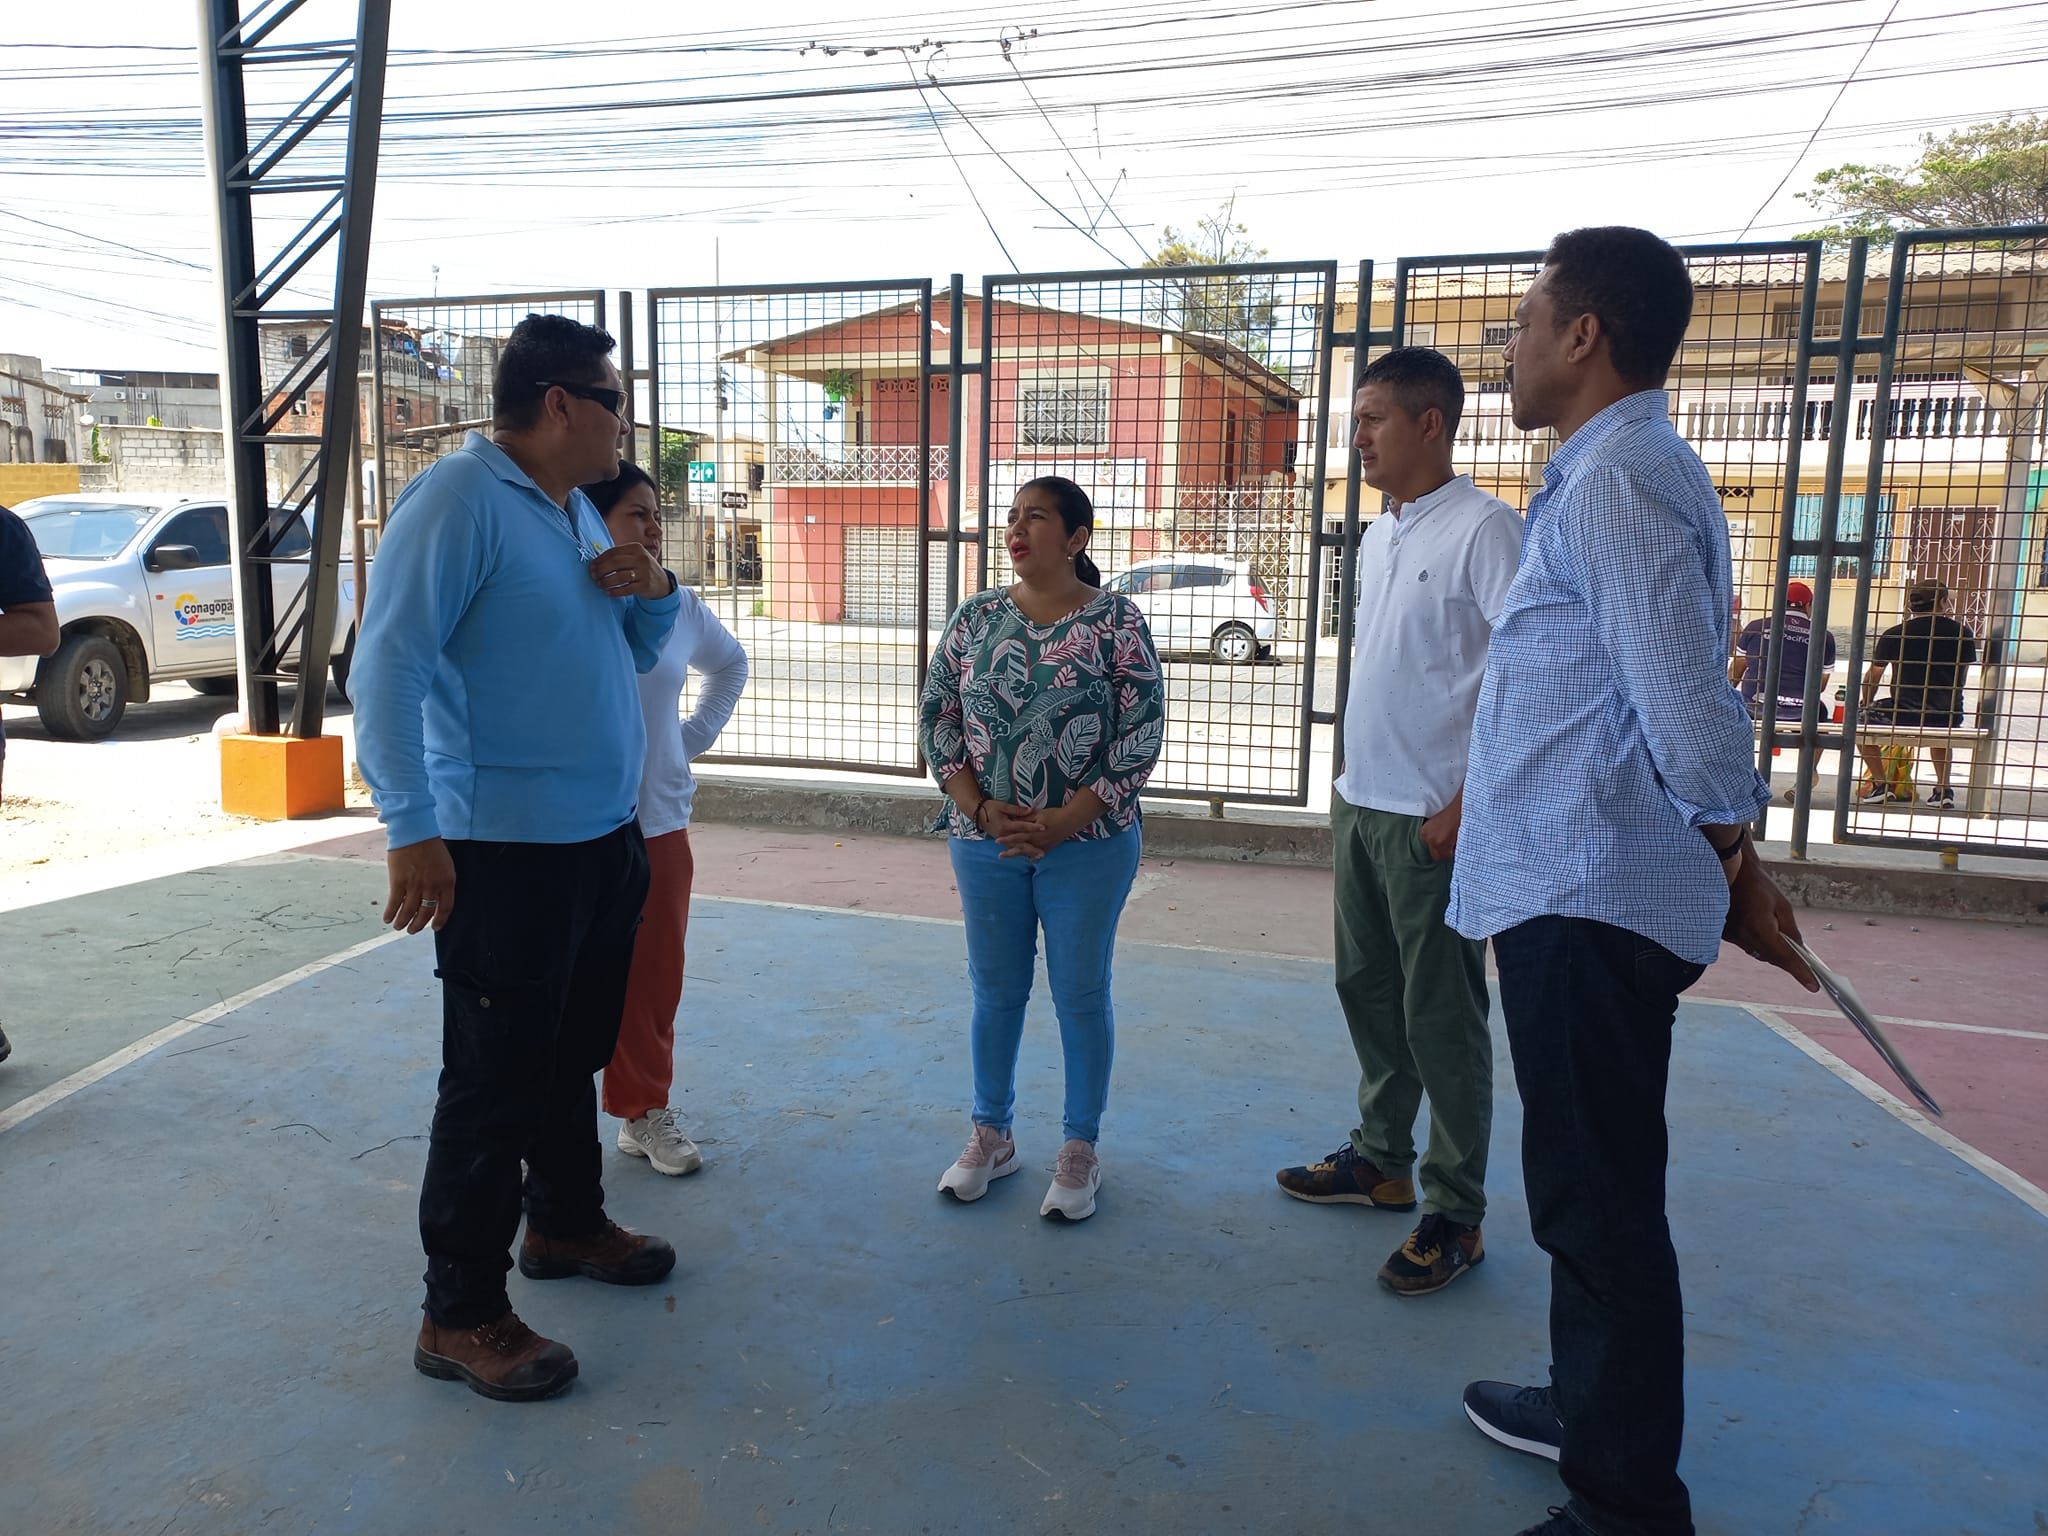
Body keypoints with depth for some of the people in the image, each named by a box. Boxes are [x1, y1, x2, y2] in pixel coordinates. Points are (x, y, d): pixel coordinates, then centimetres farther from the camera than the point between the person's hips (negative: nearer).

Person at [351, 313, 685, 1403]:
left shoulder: (581, 513, 13)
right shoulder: (458, 499, -14)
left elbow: (635, 655, 22)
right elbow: (389, 665, -21)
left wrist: (655, 592, 0)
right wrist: (411, 829, -27)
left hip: (604, 838, 9)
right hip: (504, 852, -9)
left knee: (572, 1053, 21)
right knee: (495, 1082, 0)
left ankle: (565, 1223, 40)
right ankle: (461, 1315, 14)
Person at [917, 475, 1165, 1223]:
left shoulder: (1117, 620, -7)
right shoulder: (976, 616, 3)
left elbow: (1142, 733, -9)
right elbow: (936, 717, 3)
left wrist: (1066, 821, -15)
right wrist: (980, 809, -9)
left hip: (1088, 844, -3)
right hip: (986, 843, 3)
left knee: (1081, 994, 8)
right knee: (995, 991, 14)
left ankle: (1081, 1149, 25)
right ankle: (991, 1135, 32)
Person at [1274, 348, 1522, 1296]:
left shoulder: (1483, 528, -12)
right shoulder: (1378, 535, 13)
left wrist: (1470, 804, -19)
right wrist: (1350, 781, 17)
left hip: (1433, 819, -8)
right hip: (1362, 804, 8)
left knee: (1441, 1015, 0)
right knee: (1367, 990, 16)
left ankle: (1455, 1214, 13)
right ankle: (1382, 1160, 32)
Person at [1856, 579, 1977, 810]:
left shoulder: (1893, 635, -1)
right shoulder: (1963, 634, 4)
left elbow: (1872, 677, 8)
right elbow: (1960, 679, 16)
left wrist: (1867, 705, 27)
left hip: (1904, 716, -3)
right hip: (1949, 719, 3)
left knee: (1861, 720, 25)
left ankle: (1881, 785, 16)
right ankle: (1943, 788, 27)